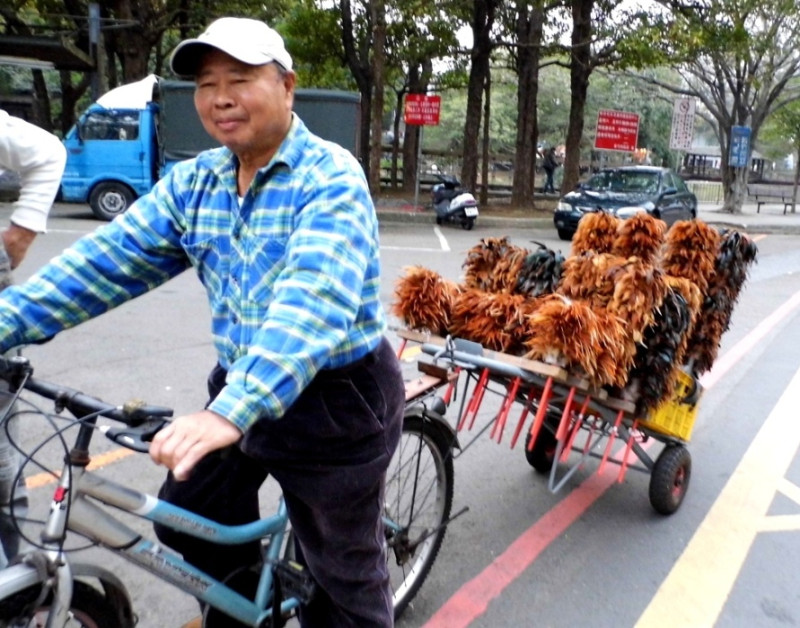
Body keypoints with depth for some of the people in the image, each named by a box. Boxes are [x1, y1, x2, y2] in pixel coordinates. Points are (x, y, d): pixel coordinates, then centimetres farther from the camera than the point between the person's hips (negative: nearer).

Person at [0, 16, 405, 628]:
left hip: (335, 398, -6)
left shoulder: (330, 179, -19)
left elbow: (311, 305, -34)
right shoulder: (193, 182, 2)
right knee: (191, 528, 21)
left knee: (342, 573, 9)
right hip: (238, 387, 7)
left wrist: (230, 413, -45)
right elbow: (107, 257, -2)